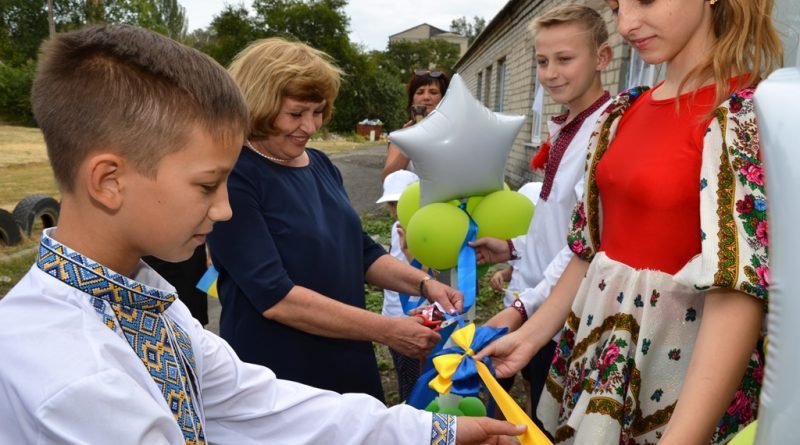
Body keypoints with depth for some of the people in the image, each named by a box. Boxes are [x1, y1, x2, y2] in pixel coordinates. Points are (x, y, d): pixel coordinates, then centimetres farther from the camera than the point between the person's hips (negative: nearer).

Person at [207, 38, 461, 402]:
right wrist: (388, 331, -24)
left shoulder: (320, 165, 4)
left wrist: (424, 284, -4)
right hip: (278, 382, -7)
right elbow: (275, 298, -25)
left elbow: (361, 251, 12)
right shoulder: (233, 178, -18)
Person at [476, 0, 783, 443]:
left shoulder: (751, 111, -15)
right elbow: (590, 245, 9)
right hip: (598, 342, 7)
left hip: (679, 356, -6)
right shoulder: (623, 113, 5)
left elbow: (740, 284, -23)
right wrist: (530, 335, 8)